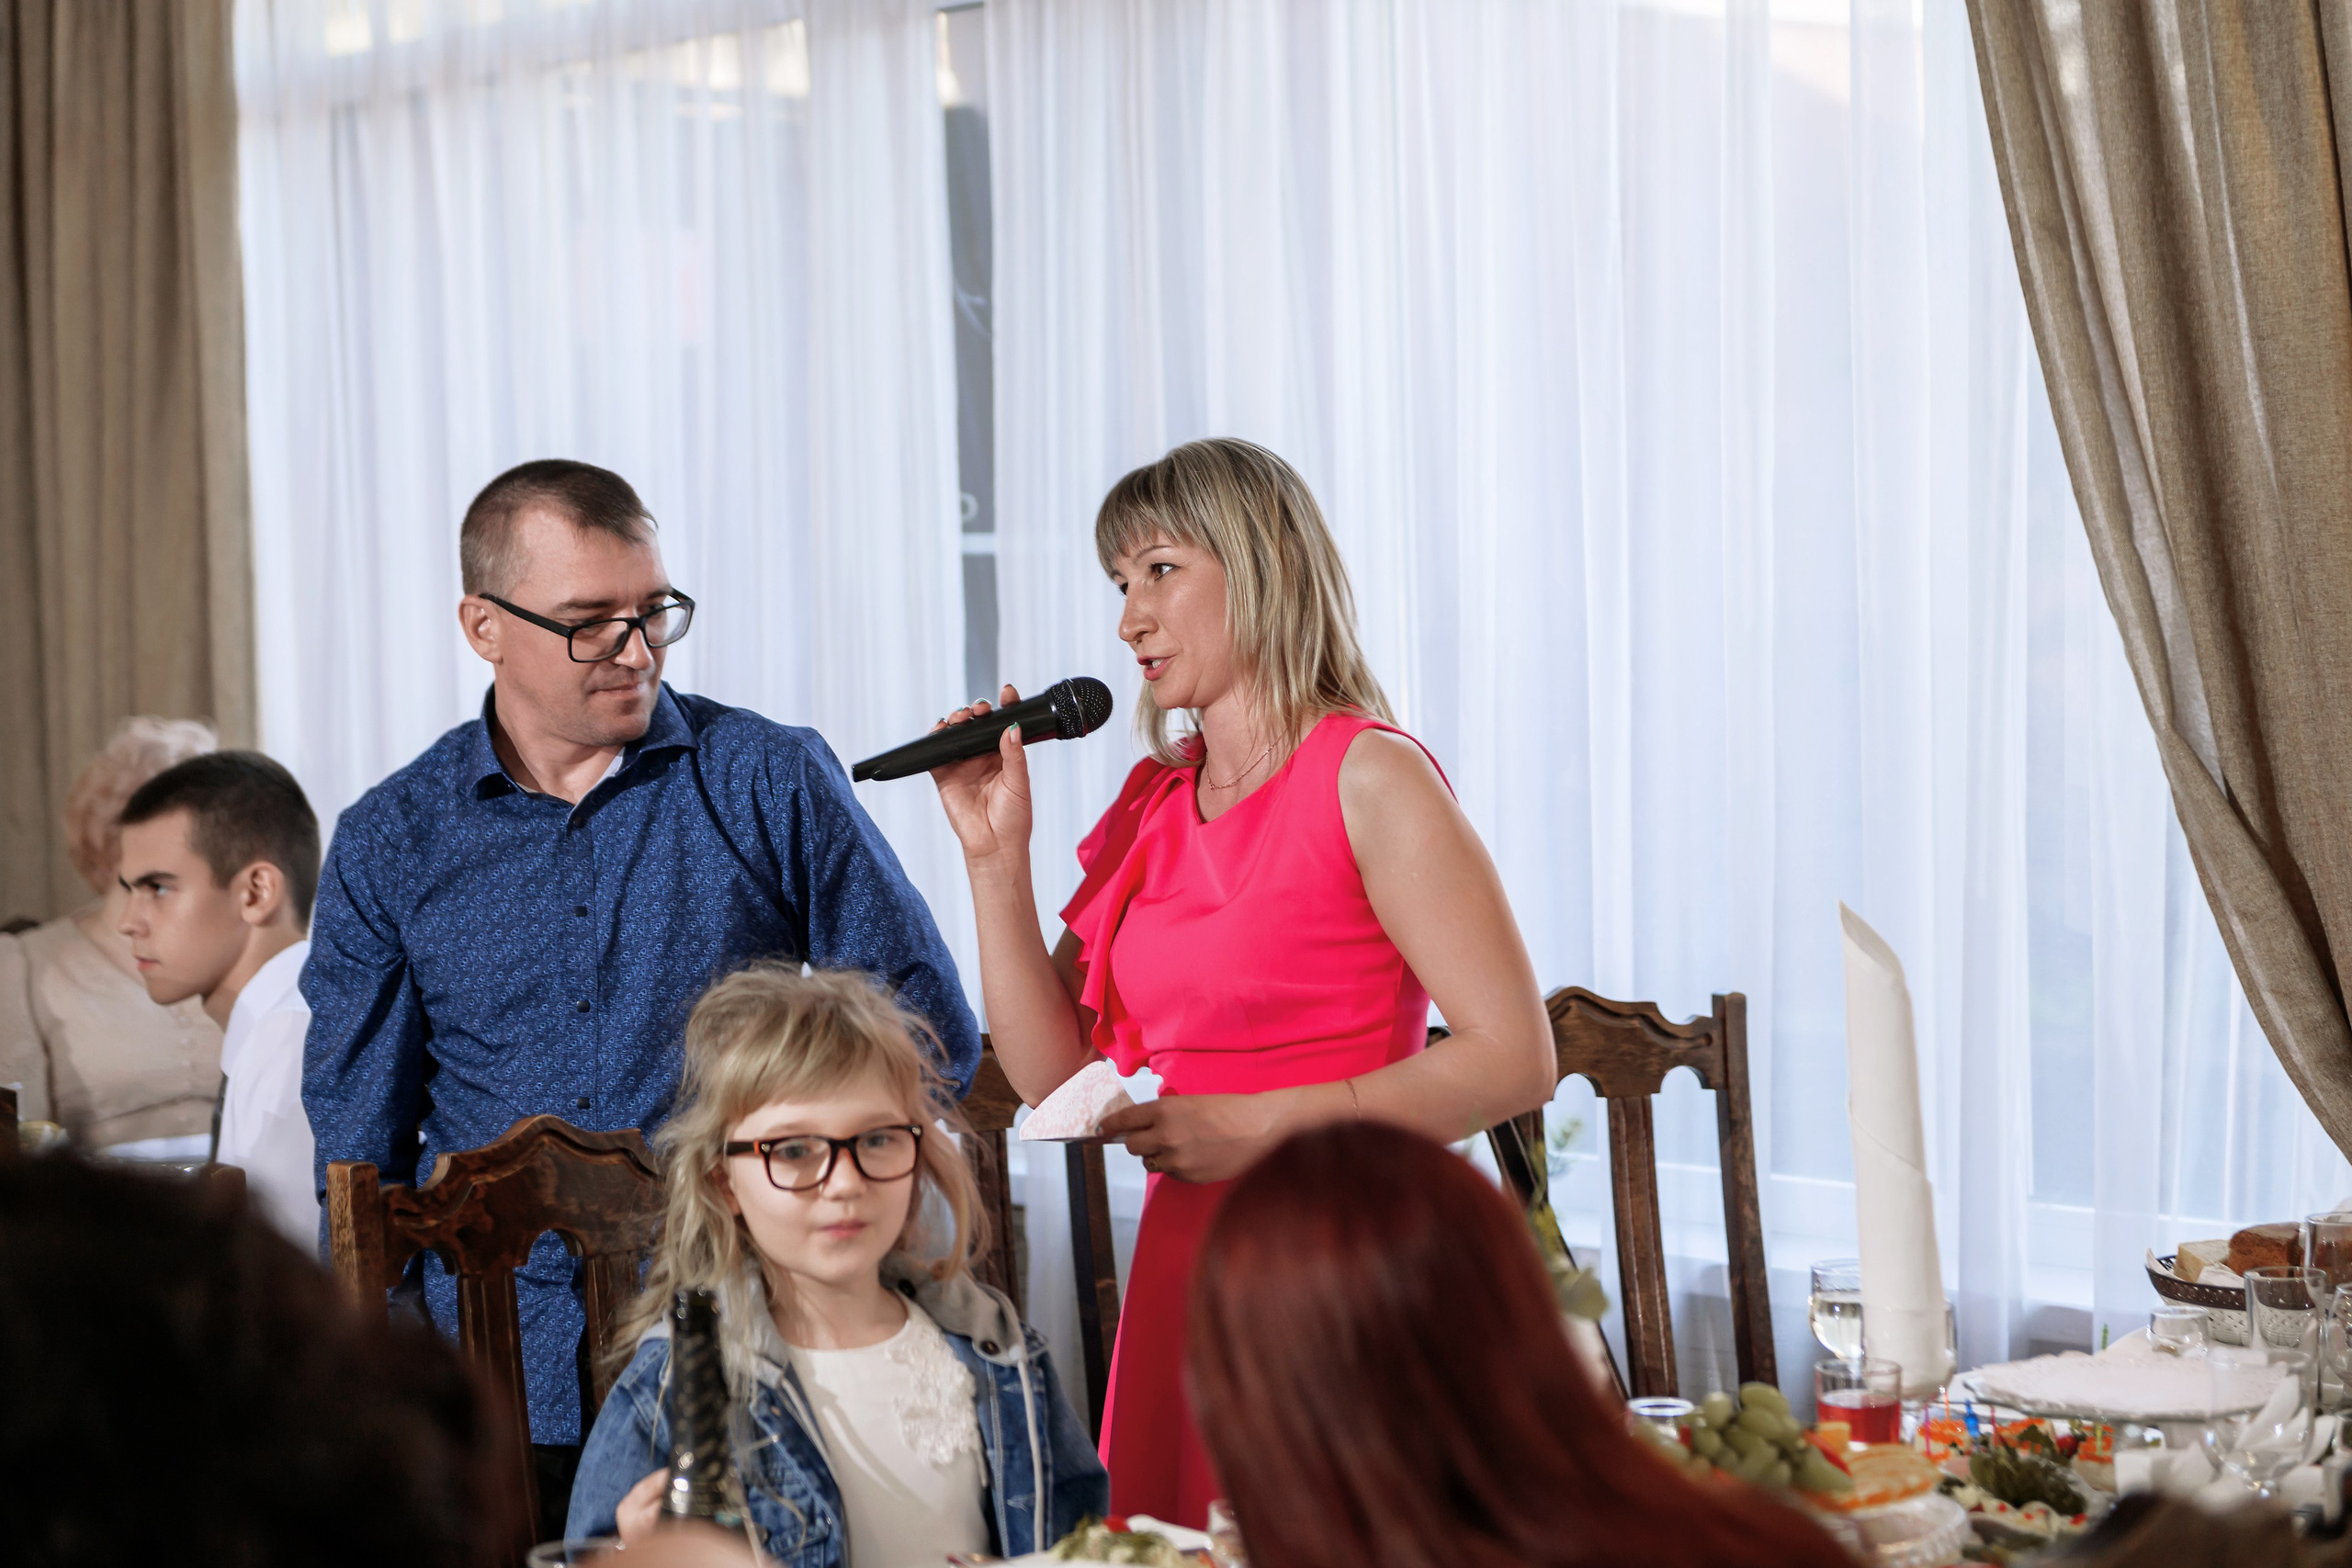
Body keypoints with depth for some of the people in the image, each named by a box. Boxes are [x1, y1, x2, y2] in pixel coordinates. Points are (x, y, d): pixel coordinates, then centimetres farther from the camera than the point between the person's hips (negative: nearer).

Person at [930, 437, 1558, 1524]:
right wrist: (996, 853, 1)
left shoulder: (1368, 777, -8)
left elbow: (1513, 1060, -14)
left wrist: (1255, 1126, -16)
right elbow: (1054, 1077, 8)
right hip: (1181, 1264, 6)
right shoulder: (1151, 806, 11)